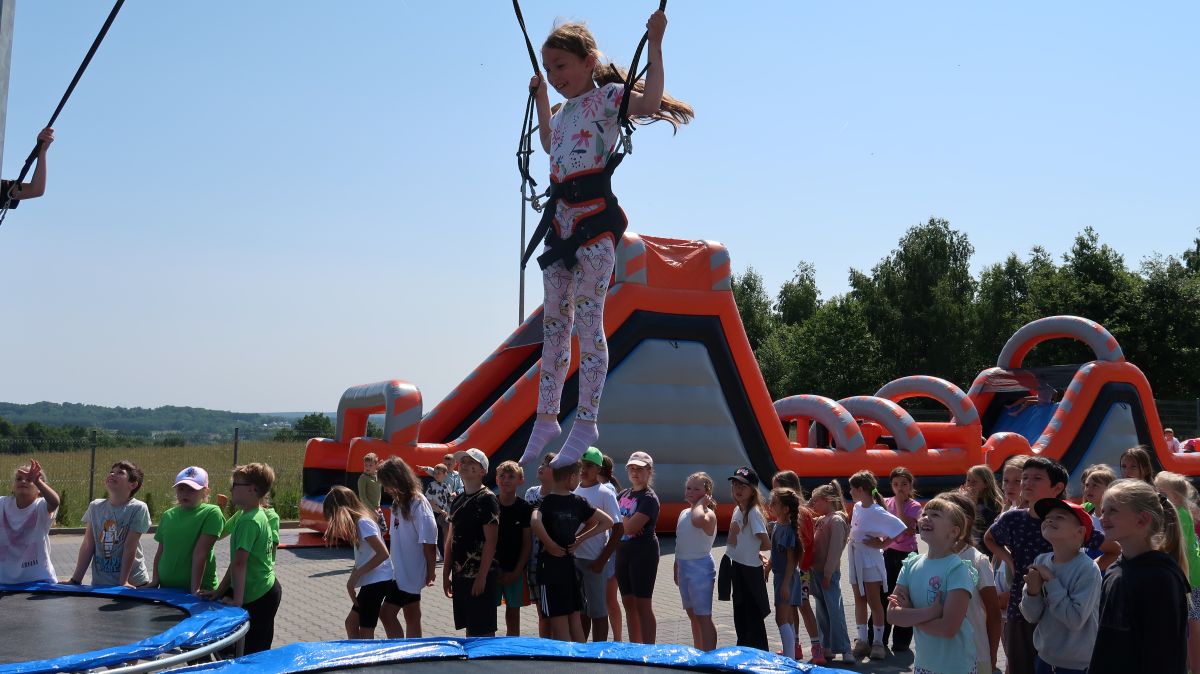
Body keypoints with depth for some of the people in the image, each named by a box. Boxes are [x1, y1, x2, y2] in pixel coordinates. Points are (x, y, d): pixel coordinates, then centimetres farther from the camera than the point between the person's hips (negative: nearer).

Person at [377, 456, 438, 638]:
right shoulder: (398, 502, 9)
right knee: (412, 617, 14)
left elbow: (429, 541, -17)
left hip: (410, 573, -8)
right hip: (401, 571, 8)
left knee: (386, 613, -10)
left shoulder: (419, 504, -17)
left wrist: (431, 571, -13)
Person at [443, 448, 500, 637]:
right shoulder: (458, 500, 12)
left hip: (480, 575, -7)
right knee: (469, 628, 14)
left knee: (483, 630, -2)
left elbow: (490, 541, -15)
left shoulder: (487, 499, -10)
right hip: (460, 575, 7)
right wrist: (446, 574, 13)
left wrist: (482, 577, -19)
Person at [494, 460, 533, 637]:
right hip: (491, 568, 0)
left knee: (513, 614, 8)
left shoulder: (524, 508, -3)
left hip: (515, 569, 0)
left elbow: (527, 543, -1)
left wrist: (516, 572, -7)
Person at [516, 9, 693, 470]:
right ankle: (546, 418, 14)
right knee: (554, 322, 8)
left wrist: (654, 44, -18)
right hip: (560, 217, 8)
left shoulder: (608, 96, -2)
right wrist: (541, 98, 38)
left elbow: (649, 102, -21)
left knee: (587, 320, -9)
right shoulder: (565, 111, 21)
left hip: (594, 215, -8)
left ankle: (586, 422, -6)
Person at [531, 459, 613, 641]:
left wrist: (550, 545, -18)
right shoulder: (579, 502, 2)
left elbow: (535, 521, -31)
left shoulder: (546, 500, -9)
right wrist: (580, 538, 8)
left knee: (558, 621, -1)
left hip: (551, 562, -4)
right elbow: (607, 522, 8)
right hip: (570, 563, 4)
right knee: (574, 619, 12)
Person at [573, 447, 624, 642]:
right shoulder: (573, 491, 8)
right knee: (579, 610, 15)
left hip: (594, 561, -6)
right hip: (572, 558, 6)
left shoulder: (605, 494, -8)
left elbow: (618, 529, -10)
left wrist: (602, 560, -13)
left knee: (597, 611, 3)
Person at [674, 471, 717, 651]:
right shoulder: (684, 513, 11)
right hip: (684, 565, 9)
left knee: (703, 616, -7)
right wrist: (677, 568, 19)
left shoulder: (708, 514, -15)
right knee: (692, 615, 17)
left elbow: (698, 520, -41)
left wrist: (700, 503, -23)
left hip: (700, 566, -9)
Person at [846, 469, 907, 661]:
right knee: (859, 601, 12)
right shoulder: (857, 507, 4)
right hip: (856, 560, 8)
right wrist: (852, 538, 3)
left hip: (870, 561, -8)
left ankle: (878, 642, 11)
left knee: (874, 602, 1)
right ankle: (862, 640, 20)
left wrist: (883, 543, -17)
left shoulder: (877, 512, -20)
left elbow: (900, 528, -23)